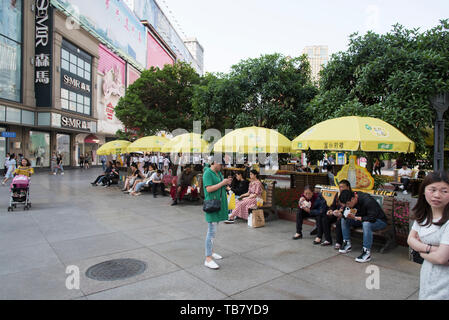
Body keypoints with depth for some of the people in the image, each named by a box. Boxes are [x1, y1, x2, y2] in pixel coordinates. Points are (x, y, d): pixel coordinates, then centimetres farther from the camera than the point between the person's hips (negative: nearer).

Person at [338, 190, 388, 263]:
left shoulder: (368, 201, -32)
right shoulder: (351, 201, -9)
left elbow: (372, 218, -34)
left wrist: (355, 218, -37)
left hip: (378, 220, -7)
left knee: (366, 224, -39)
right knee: (344, 219, -6)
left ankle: (366, 253, -32)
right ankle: (347, 244, 1)